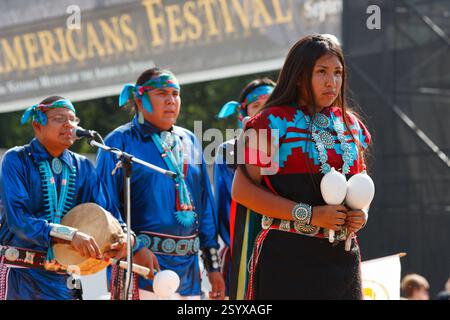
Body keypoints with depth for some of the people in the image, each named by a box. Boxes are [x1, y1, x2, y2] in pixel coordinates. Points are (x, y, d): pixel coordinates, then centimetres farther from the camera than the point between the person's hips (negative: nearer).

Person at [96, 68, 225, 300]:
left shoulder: (189, 142, 17)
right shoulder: (120, 141, 0)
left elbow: (205, 204, 17)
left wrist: (213, 265, 13)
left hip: (187, 266, 6)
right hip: (141, 262, -6)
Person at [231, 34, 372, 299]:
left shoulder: (350, 125, 15)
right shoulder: (274, 122, -2)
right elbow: (242, 189, -9)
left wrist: (360, 214, 3)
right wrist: (308, 215, -15)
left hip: (343, 256, 5)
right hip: (287, 256, -5)